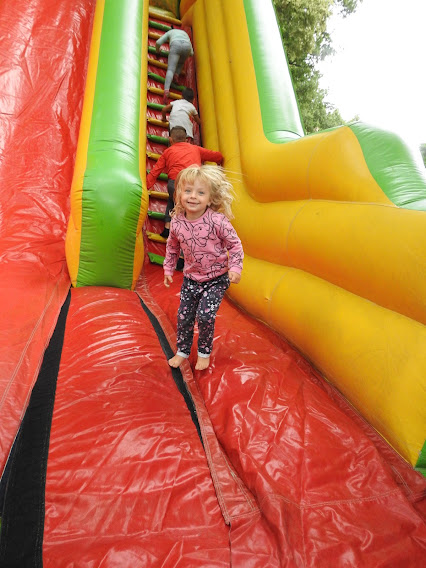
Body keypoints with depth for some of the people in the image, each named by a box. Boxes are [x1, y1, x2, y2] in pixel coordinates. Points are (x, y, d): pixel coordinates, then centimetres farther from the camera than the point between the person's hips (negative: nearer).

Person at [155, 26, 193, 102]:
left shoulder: (169, 32, 34)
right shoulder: (185, 34, 43)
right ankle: (177, 74, -1)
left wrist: (157, 50, 39)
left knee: (170, 69, -12)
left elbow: (158, 42, 20)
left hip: (176, 46, -2)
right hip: (187, 46, 3)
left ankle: (166, 89, -37)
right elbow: (191, 53, 37)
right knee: (181, 63, 32)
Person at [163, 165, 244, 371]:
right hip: (191, 278, 4)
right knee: (183, 316, 8)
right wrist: (168, 269, 12)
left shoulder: (217, 220, -21)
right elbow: (172, 247, 10)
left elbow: (234, 244, -10)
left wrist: (235, 268, -18)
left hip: (216, 278, -4)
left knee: (205, 315, -12)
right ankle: (182, 351, 31)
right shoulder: (176, 223, -9)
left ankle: (204, 352, 15)